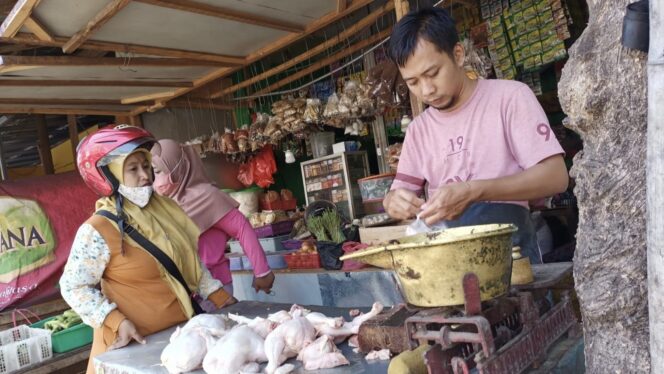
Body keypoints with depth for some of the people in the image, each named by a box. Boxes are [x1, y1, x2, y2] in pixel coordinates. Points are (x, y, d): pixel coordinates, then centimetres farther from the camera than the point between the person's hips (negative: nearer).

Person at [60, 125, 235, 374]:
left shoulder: (163, 209, 1)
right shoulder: (98, 230, -16)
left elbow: (191, 261, 11)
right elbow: (73, 287, -10)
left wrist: (219, 297, 7)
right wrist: (117, 322, -20)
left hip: (182, 330, 6)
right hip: (139, 343, -6)